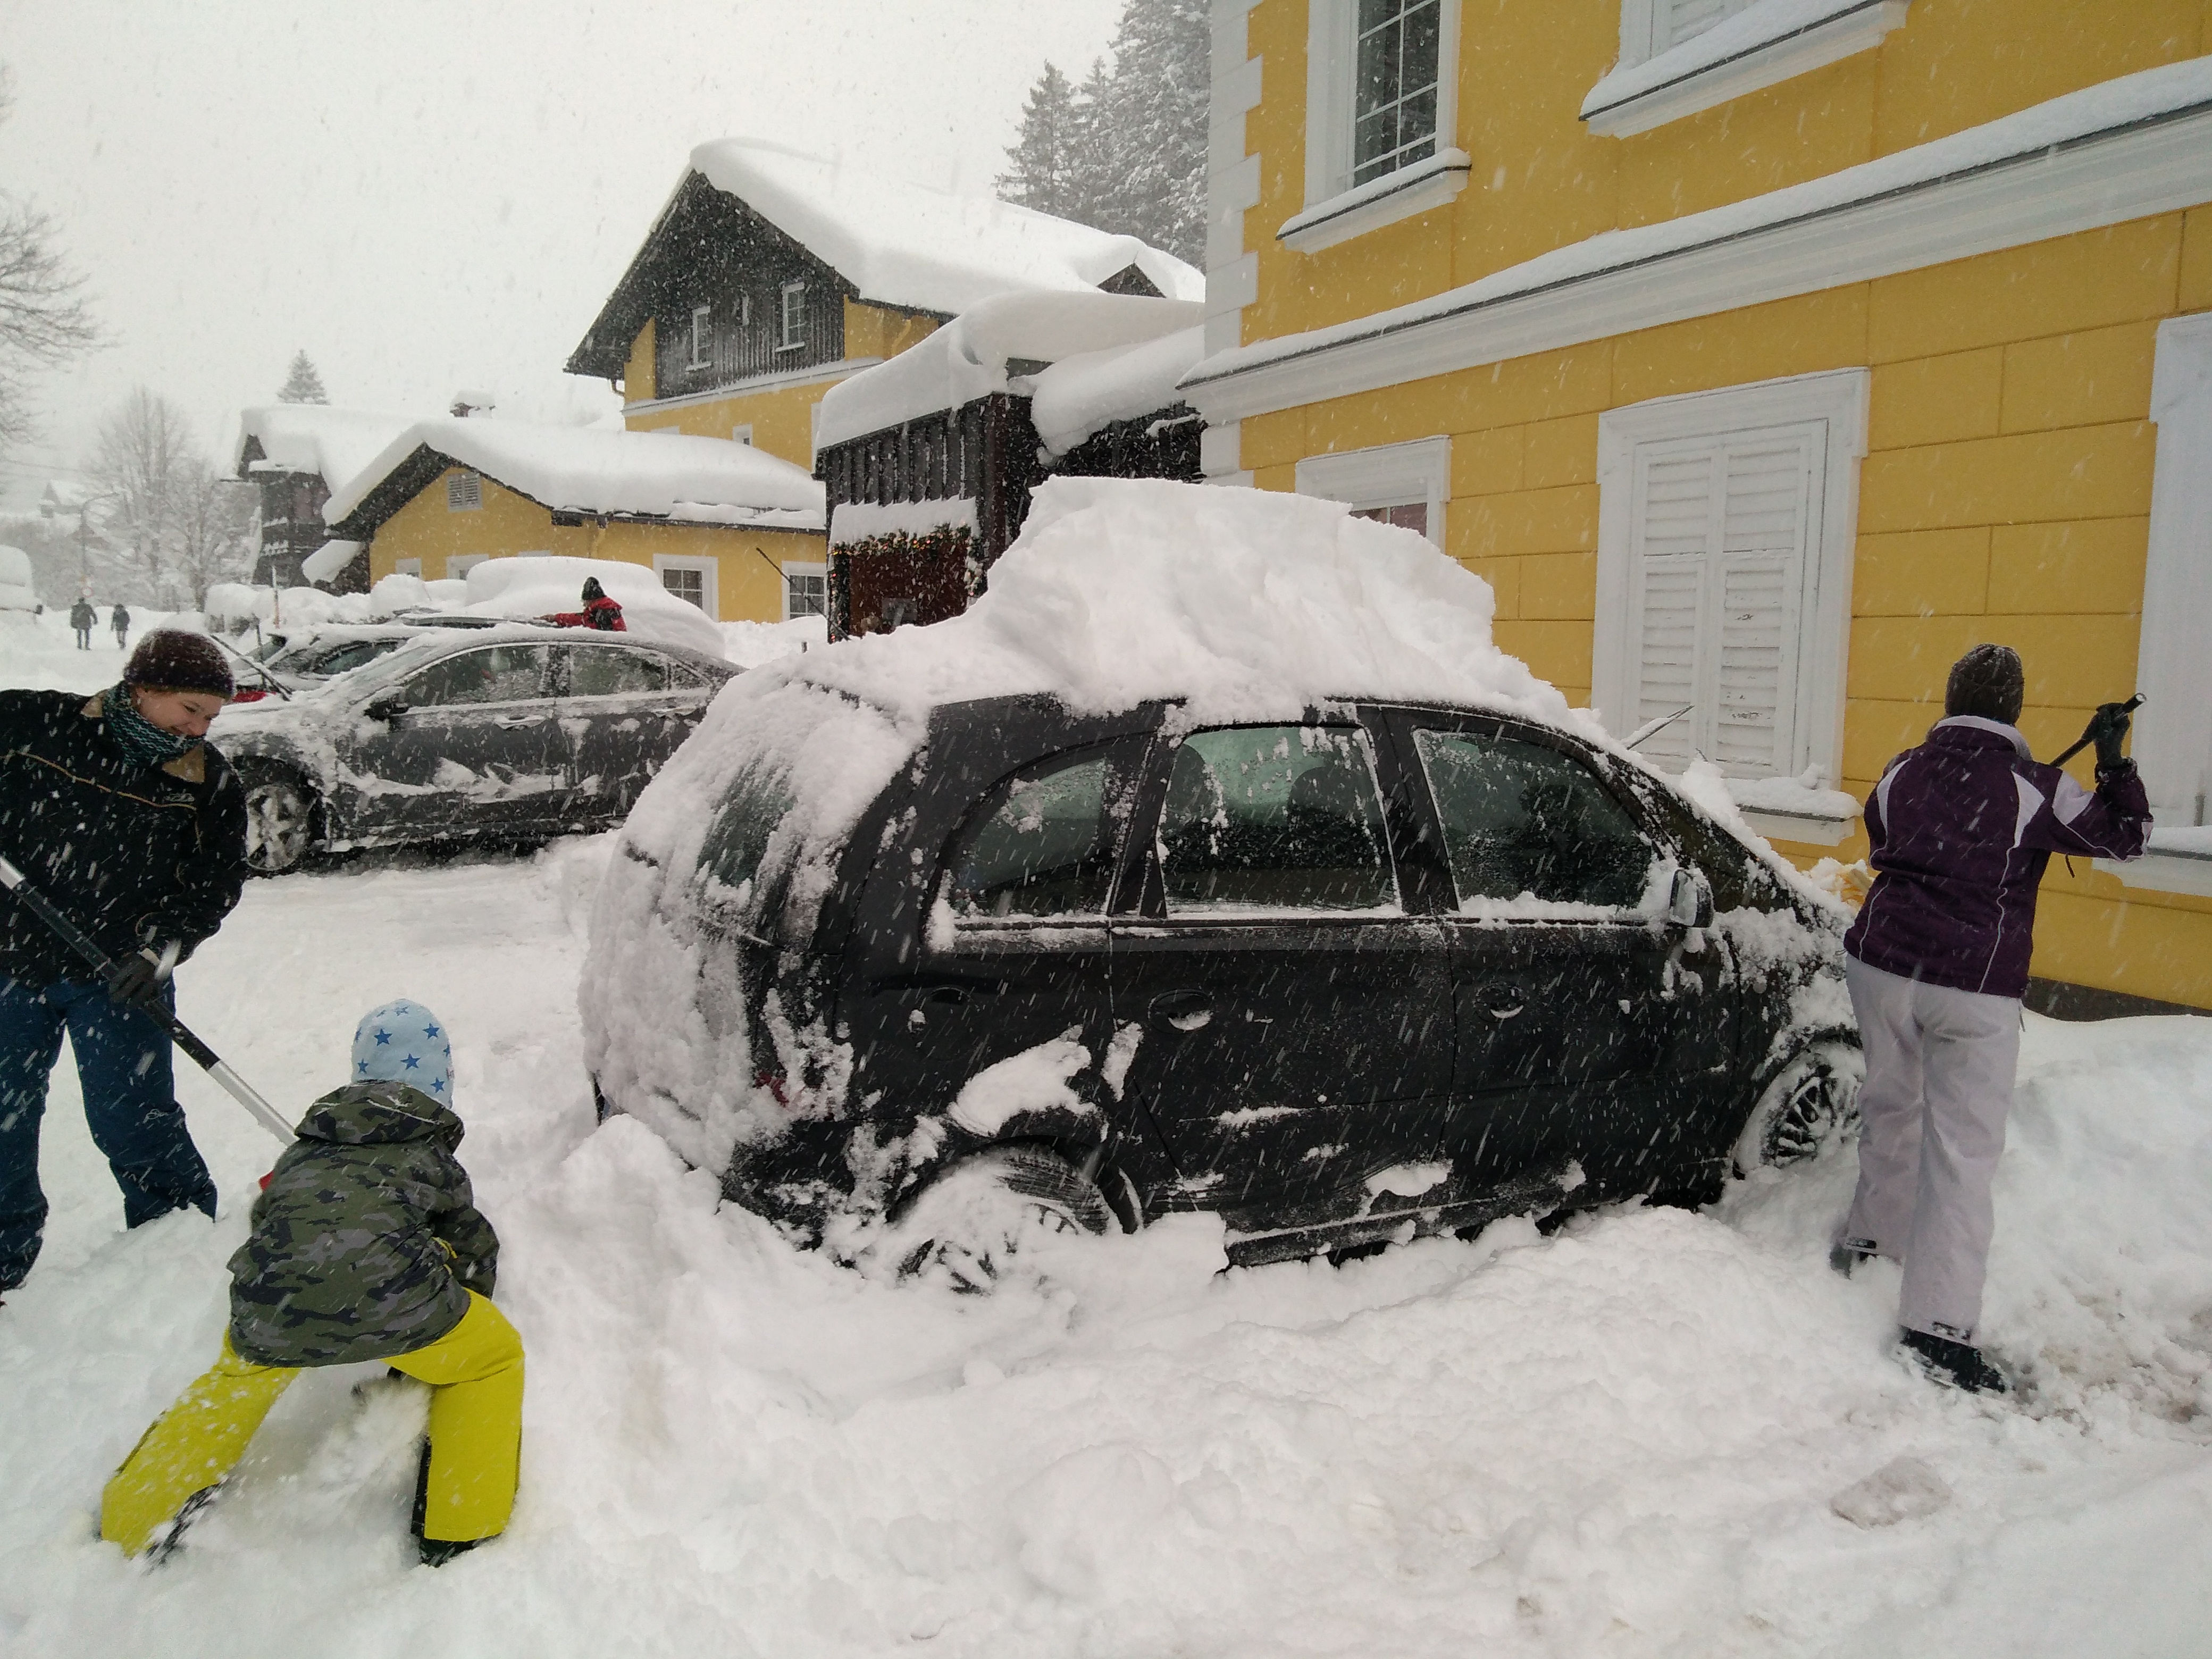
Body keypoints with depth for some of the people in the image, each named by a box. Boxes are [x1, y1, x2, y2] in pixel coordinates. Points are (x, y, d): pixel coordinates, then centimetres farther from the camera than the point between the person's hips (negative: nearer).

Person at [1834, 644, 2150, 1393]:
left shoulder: (1901, 773, 4)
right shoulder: (2035, 789, -7)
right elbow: (2124, 837, 6)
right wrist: (2114, 763, 16)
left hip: (1881, 964, 4)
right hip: (1976, 991, -4)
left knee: (1892, 1108, 24)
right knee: (1962, 1153, -1)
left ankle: (1869, 1241, 39)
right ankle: (1937, 1325, -1)